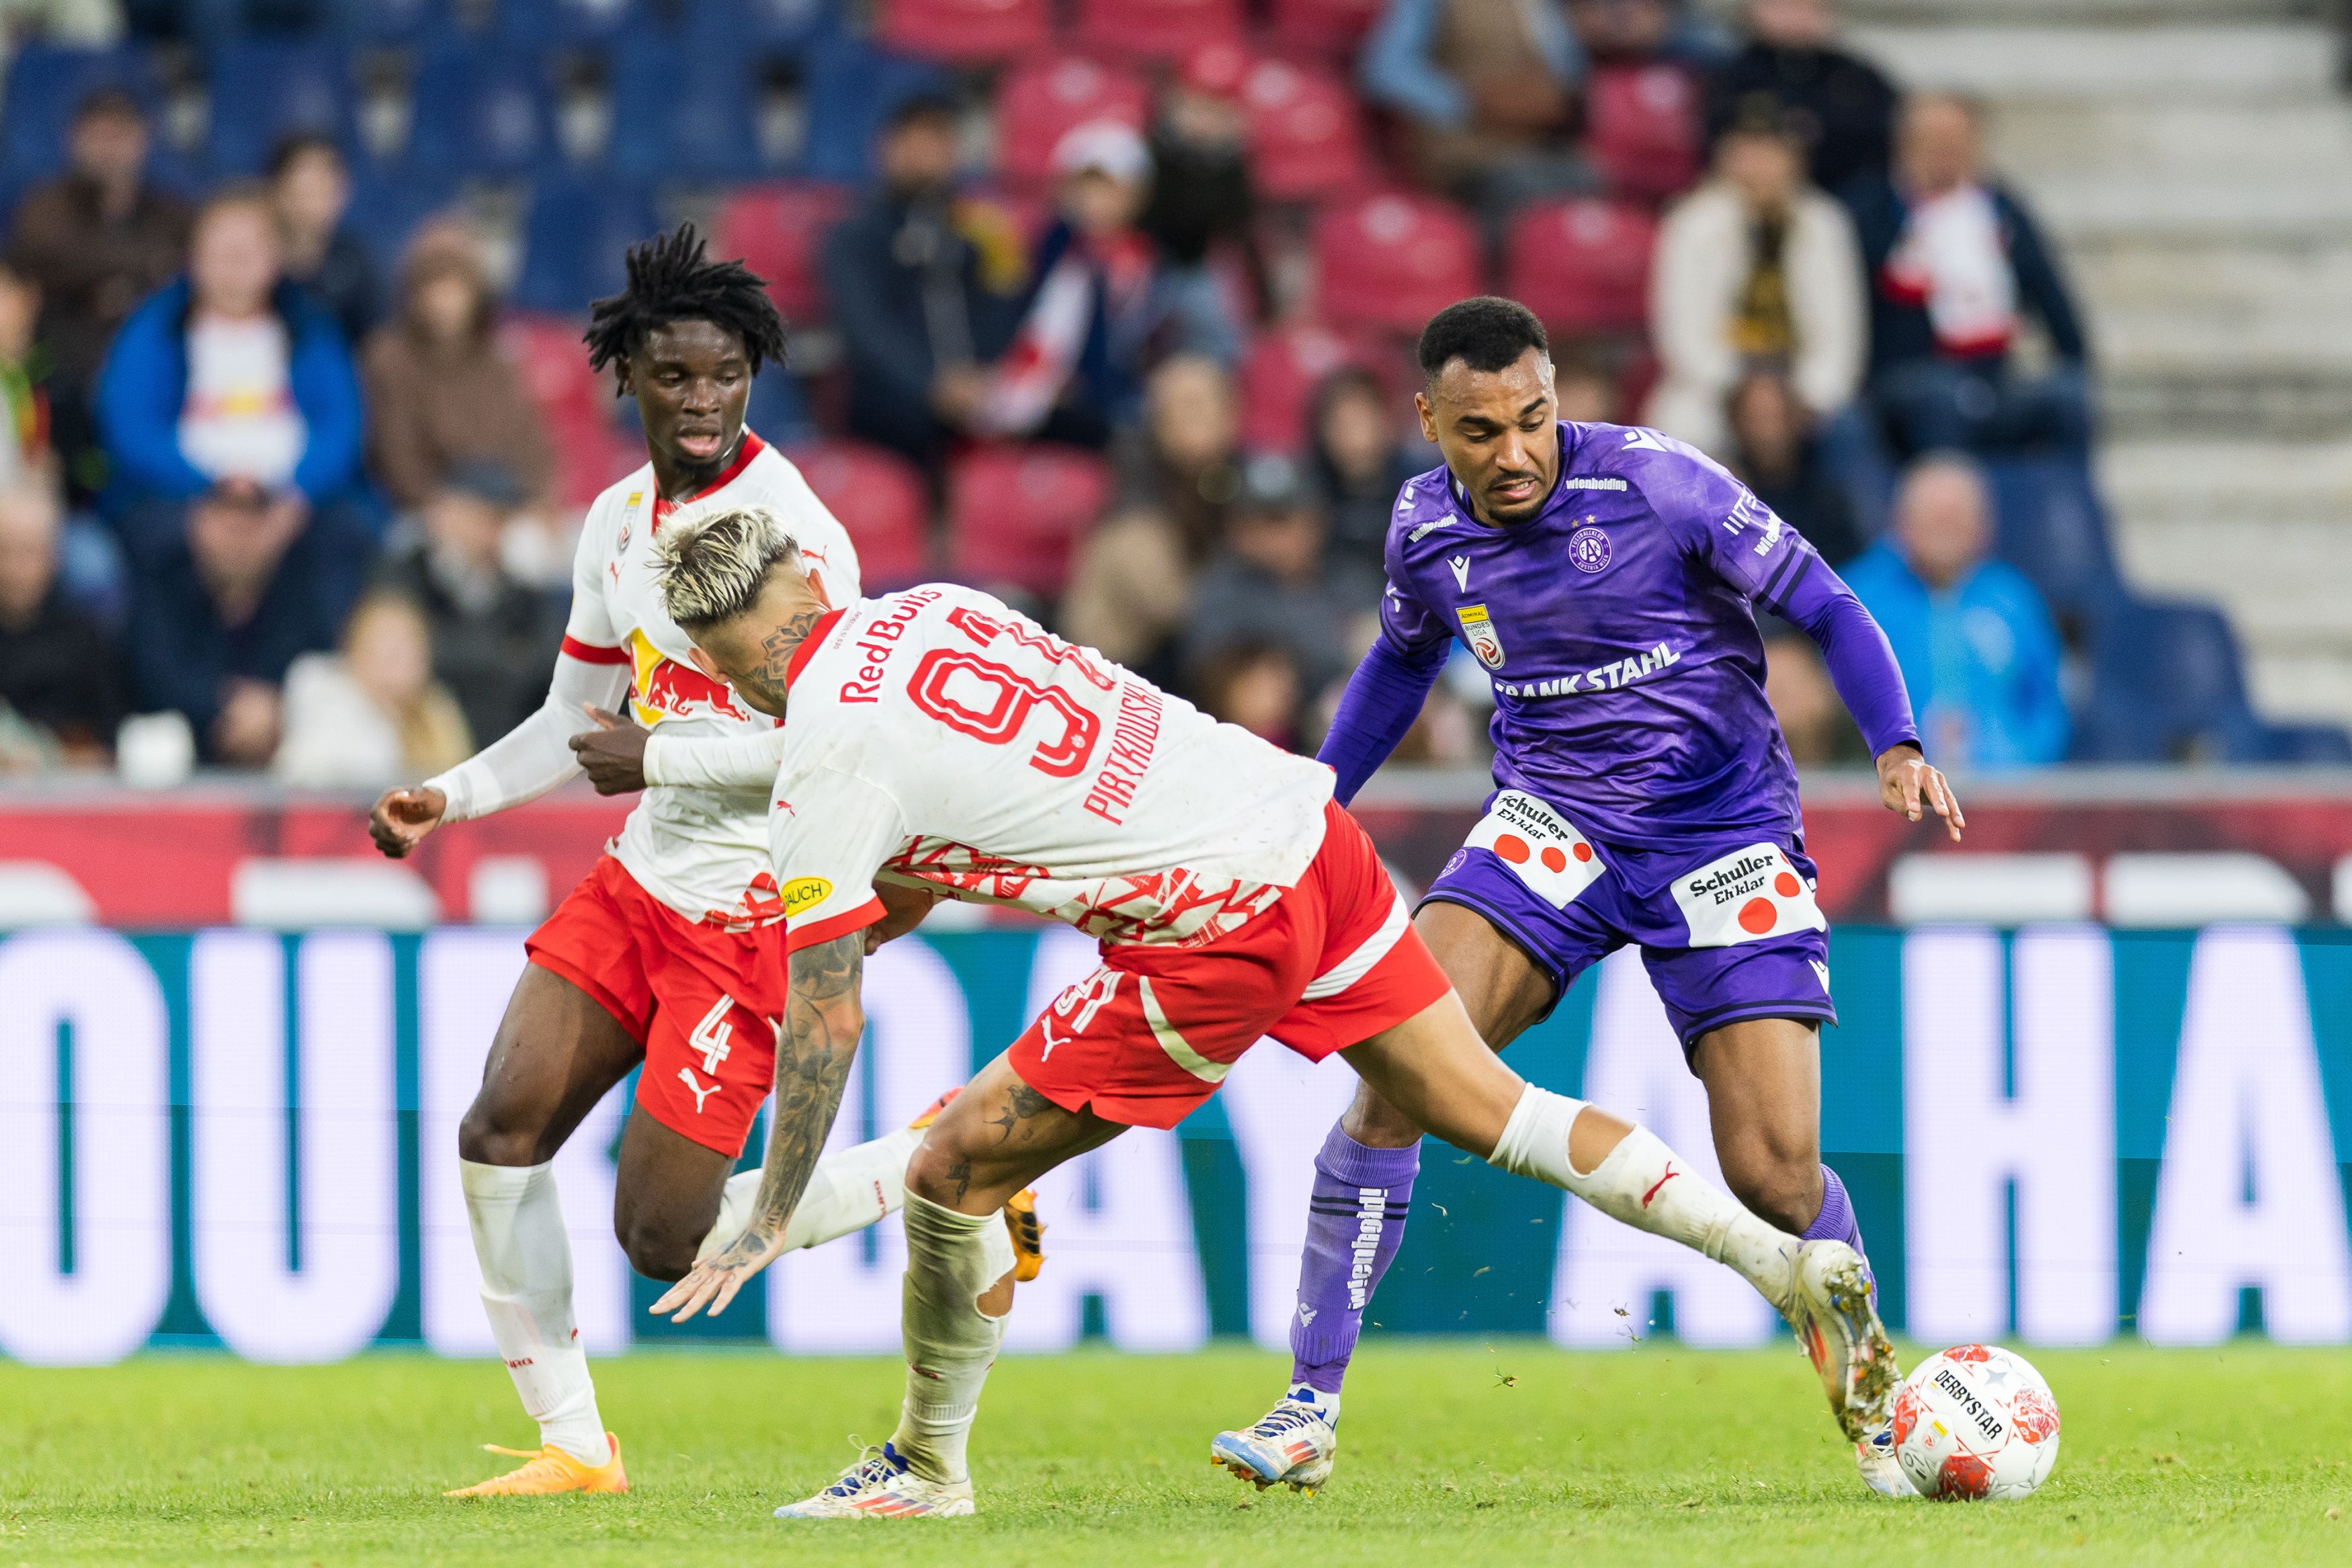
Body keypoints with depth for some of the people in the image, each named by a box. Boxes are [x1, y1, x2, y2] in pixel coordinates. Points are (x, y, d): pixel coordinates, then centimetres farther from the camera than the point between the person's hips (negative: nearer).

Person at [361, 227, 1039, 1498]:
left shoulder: (788, 530, -17)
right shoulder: (620, 521, 9)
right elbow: (579, 721, 20)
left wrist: (656, 758, -16)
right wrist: (450, 798, 7)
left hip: (757, 908, -8)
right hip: (641, 881, 8)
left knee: (665, 1236, -8)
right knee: (500, 1131, -5)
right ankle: (573, 1445, 6)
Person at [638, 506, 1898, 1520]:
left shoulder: (826, 761, -9)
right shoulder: (928, 610, 12)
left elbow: (826, 1019, -6)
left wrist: (768, 1222, 2)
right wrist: (882, 907, 38)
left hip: (1222, 929, -8)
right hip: (1301, 820, 8)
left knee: (954, 1171, 4)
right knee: (1483, 1110, 15)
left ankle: (928, 1467, 20)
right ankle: (1794, 1268, 10)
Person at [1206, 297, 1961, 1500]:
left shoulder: (1655, 483, -15)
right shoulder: (1425, 530, -2)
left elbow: (1824, 607, -9)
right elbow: (1402, 659, 21)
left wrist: (1897, 747, -24)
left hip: (1722, 835, -3)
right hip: (1549, 822, 3)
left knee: (1776, 1176, -11)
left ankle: (1875, 1413, 18)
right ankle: (1309, 1410, -15)